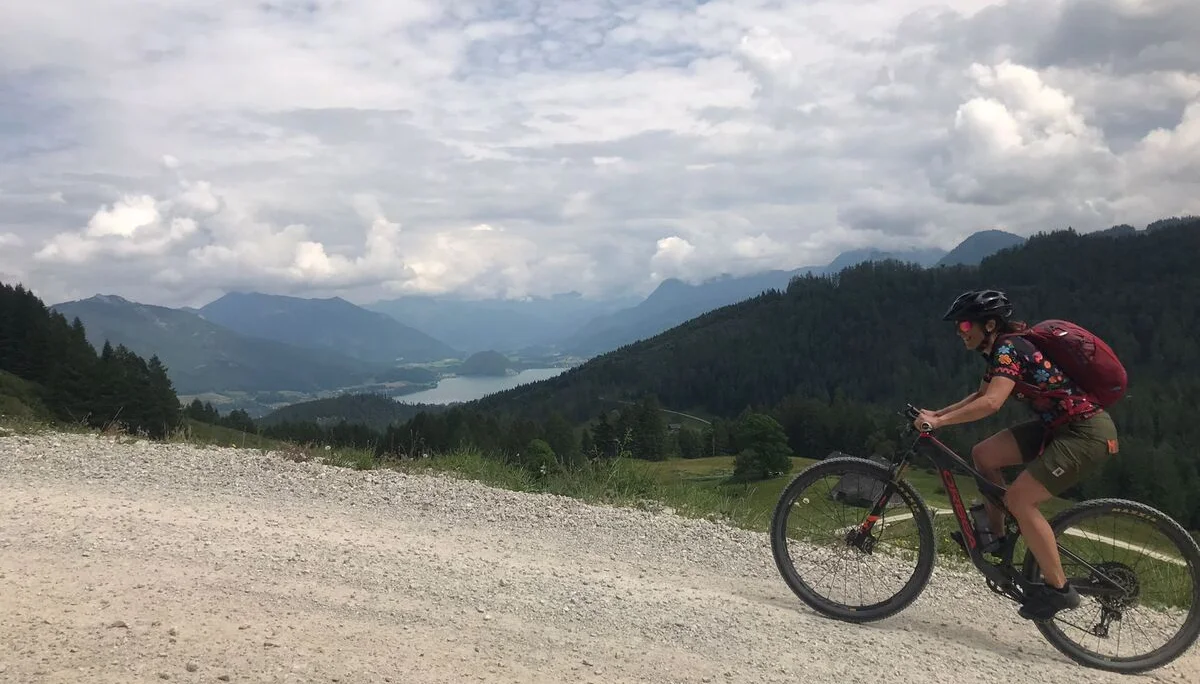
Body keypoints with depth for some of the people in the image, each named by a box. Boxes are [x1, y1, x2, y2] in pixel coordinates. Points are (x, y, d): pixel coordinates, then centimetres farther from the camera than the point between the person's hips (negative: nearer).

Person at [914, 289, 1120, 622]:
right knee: (984, 454, 5)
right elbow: (982, 395, 23)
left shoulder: (1009, 349, -20)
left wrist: (938, 422, -31)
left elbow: (991, 403, -35)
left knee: (1019, 498, -16)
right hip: (1058, 425, 10)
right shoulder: (1000, 350, 9)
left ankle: (1059, 589, -4)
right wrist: (937, 413, 12)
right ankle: (998, 538, 16)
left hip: (1087, 432, -10)